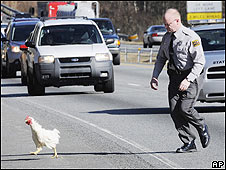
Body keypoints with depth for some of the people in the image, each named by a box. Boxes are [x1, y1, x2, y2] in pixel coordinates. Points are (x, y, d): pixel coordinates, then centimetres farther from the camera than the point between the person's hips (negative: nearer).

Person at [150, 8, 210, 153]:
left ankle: (202, 127, 12)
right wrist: (155, 77, 5)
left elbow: (200, 62, -17)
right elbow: (161, 58, 18)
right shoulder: (167, 37, 7)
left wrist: (188, 80, -25)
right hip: (175, 76, 7)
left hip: (192, 76, -7)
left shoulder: (191, 38, -15)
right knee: (174, 111, -4)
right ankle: (189, 143, 5)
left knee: (185, 108, -18)